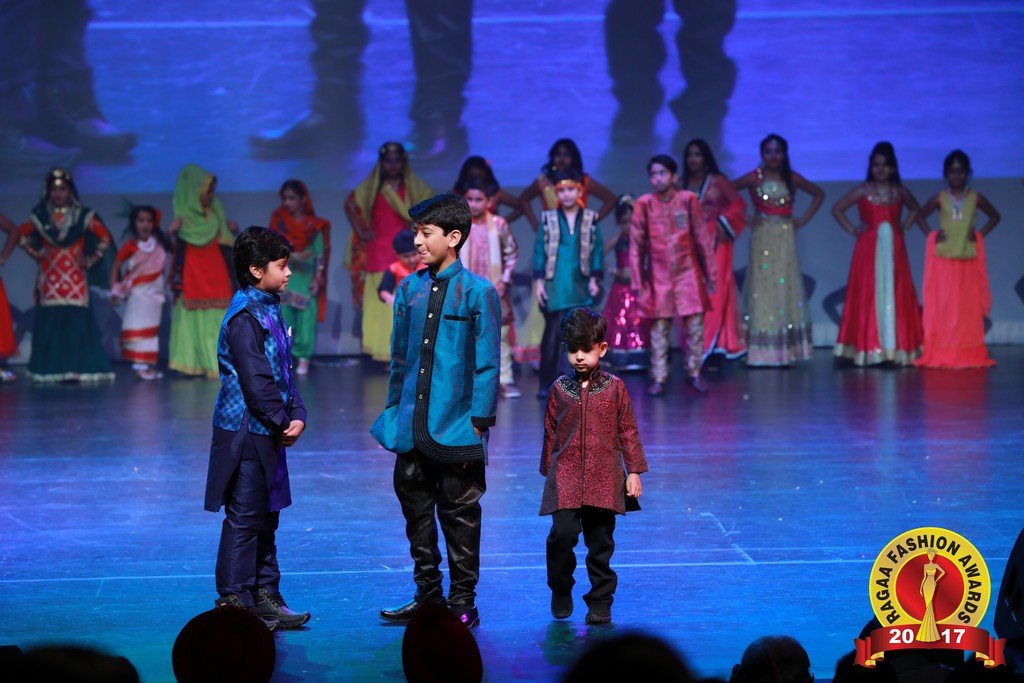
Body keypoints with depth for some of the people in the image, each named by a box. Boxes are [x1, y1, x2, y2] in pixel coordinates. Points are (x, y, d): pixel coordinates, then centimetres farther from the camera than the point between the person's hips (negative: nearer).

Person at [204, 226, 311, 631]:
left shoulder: (271, 309, 13)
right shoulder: (244, 316, -16)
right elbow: (255, 379, -20)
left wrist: (297, 415, 0)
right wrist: (283, 421, -12)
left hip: (269, 431, 9)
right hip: (246, 430, -9)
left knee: (267, 515, 14)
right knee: (244, 517, -4)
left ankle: (264, 595, 22)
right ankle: (233, 601, 2)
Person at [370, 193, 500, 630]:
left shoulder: (478, 292, -9)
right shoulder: (410, 288, 7)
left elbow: (487, 364, -9)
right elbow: (399, 356, 14)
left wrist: (478, 422, -11)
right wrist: (392, 410, 12)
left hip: (455, 428, -5)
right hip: (411, 427, 5)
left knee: (459, 514, 4)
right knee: (415, 508, 12)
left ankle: (463, 601, 14)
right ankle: (427, 593, 25)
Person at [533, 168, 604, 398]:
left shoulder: (590, 219, 5)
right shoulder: (548, 219, 4)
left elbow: (597, 249, 6)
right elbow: (539, 250, 4)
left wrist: (594, 278, -2)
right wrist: (538, 281, -2)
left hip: (580, 286, 1)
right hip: (554, 285, -1)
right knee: (552, 334, -3)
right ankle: (546, 383, 1)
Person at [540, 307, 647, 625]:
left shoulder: (614, 388, 2)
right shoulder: (560, 389, 5)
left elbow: (628, 431, 5)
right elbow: (550, 433, 12)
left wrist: (633, 472, 2)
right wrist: (549, 472, 13)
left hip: (604, 479, 0)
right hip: (565, 477, 0)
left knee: (601, 542, 5)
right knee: (563, 533, -14)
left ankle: (600, 602, 16)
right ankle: (560, 591, 9)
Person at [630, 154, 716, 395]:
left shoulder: (688, 199, -2)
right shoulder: (644, 204, -3)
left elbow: (703, 238, 4)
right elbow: (636, 245, 1)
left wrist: (710, 273, 6)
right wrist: (637, 281, 1)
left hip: (688, 273, 0)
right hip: (658, 275, 0)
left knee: (695, 326, 0)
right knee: (659, 329, 2)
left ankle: (694, 373, 13)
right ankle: (658, 378, 9)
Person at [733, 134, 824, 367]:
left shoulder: (791, 178, 5)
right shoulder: (754, 178, -1)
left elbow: (819, 194, 16)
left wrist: (804, 219, 7)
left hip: (785, 238, 2)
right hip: (761, 238, -2)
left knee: (785, 288, 1)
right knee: (762, 288, -3)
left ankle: (785, 351, 4)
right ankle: (760, 352, -2)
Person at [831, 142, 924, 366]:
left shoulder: (899, 192, 7)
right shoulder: (863, 191, 0)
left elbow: (915, 209, 25)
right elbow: (837, 209, 6)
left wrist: (904, 227, 10)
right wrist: (851, 229, -2)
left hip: (894, 250, 2)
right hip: (869, 249, -2)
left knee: (895, 296, 0)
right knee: (869, 295, -4)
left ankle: (896, 348, 1)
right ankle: (869, 348, -2)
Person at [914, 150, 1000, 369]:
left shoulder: (975, 199, 4)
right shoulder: (940, 199, 3)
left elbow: (994, 216, 16)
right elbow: (921, 216, 15)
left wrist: (980, 234, 3)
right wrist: (931, 235, 1)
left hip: (968, 259, 1)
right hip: (942, 258, -1)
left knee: (969, 306, 0)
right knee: (943, 305, -4)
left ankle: (969, 353, 3)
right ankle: (941, 353, -4)